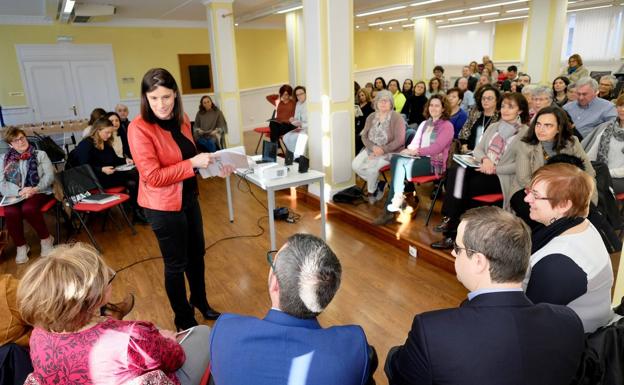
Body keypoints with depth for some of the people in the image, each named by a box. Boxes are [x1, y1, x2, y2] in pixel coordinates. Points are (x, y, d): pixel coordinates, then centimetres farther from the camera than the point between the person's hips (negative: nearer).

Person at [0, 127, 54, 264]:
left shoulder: (40, 154, 9)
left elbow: (49, 176, -1)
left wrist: (35, 189, -18)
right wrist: (19, 191, -15)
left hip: (38, 192, -2)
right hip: (14, 194, 2)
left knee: (28, 209, -35)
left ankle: (46, 238, -10)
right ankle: (21, 245, -6)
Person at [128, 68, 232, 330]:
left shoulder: (181, 119, -1)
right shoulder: (139, 128, -21)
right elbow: (153, 177, -25)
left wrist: (211, 164, 0)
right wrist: (193, 163, -26)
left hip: (188, 198, 7)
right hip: (164, 207, -7)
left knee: (196, 253, 22)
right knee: (176, 264, 9)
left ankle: (200, 302, 46)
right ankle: (184, 321, 31)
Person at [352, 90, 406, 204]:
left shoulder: (397, 118, -9)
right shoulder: (371, 117, 8)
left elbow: (399, 141, -15)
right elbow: (364, 136, 4)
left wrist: (383, 150, -23)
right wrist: (373, 147, -15)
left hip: (390, 151, -6)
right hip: (372, 149, 6)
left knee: (370, 166, -29)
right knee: (355, 165, -18)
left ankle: (372, 192, 1)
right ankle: (378, 183, 4)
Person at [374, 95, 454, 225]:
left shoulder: (447, 126, 0)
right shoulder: (424, 124, 22)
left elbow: (437, 148, -13)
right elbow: (415, 143, 16)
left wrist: (416, 151, -18)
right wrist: (409, 150, -7)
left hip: (435, 162, -6)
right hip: (420, 158, 6)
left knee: (400, 163, -29)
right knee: (396, 158, -25)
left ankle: (392, 207, -20)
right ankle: (397, 200, -27)